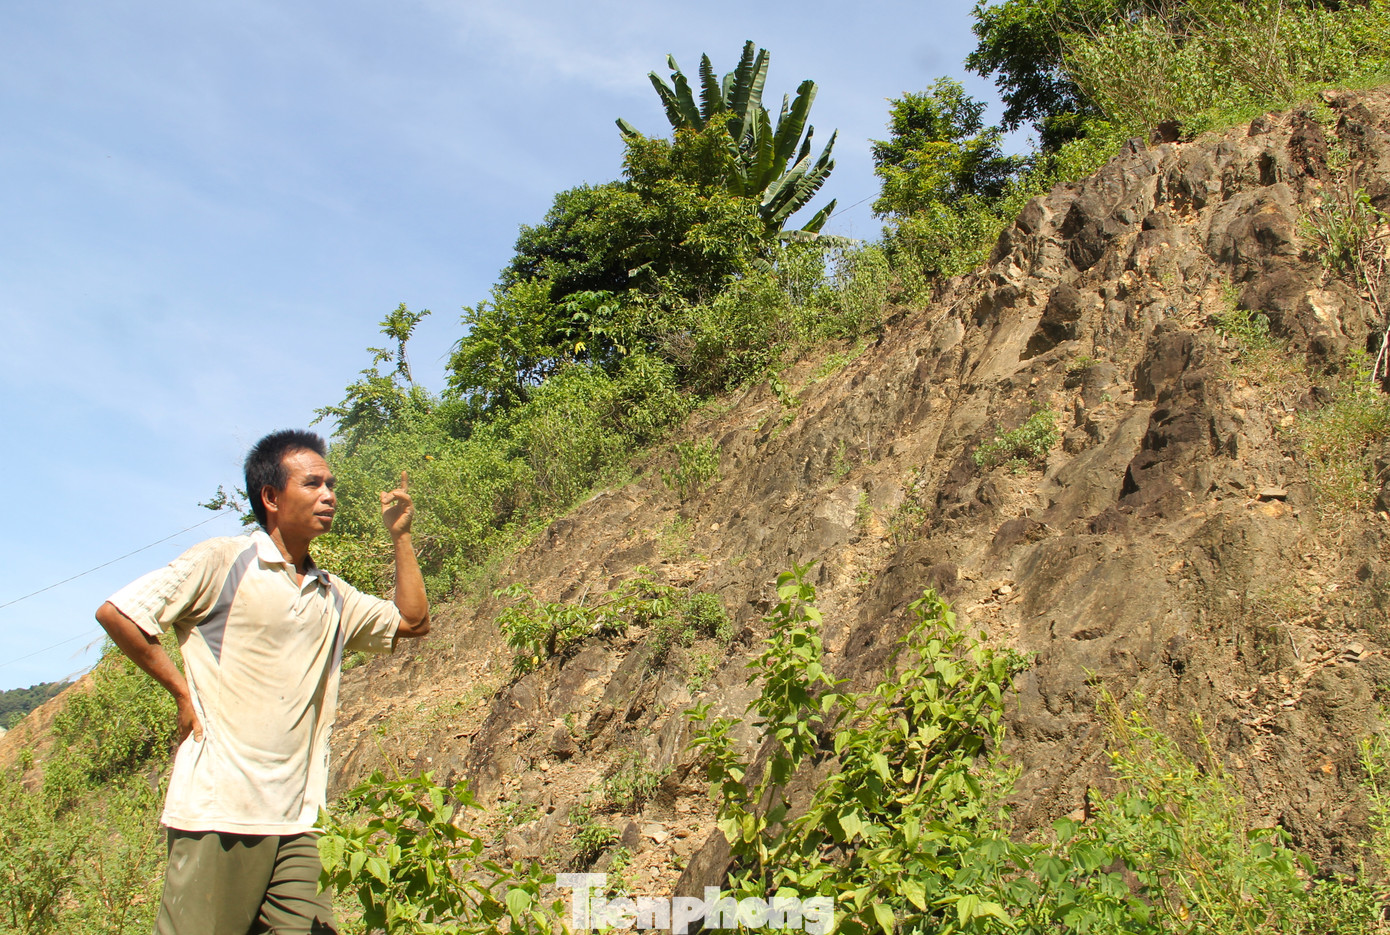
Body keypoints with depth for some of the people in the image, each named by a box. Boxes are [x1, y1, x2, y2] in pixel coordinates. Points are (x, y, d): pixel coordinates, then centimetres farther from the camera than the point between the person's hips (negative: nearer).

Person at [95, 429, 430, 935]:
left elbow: (412, 620, 19)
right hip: (218, 812, -6)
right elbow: (116, 613, -5)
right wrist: (184, 693, -5)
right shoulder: (222, 562, -3)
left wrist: (400, 534, 14)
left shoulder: (333, 595, 17)